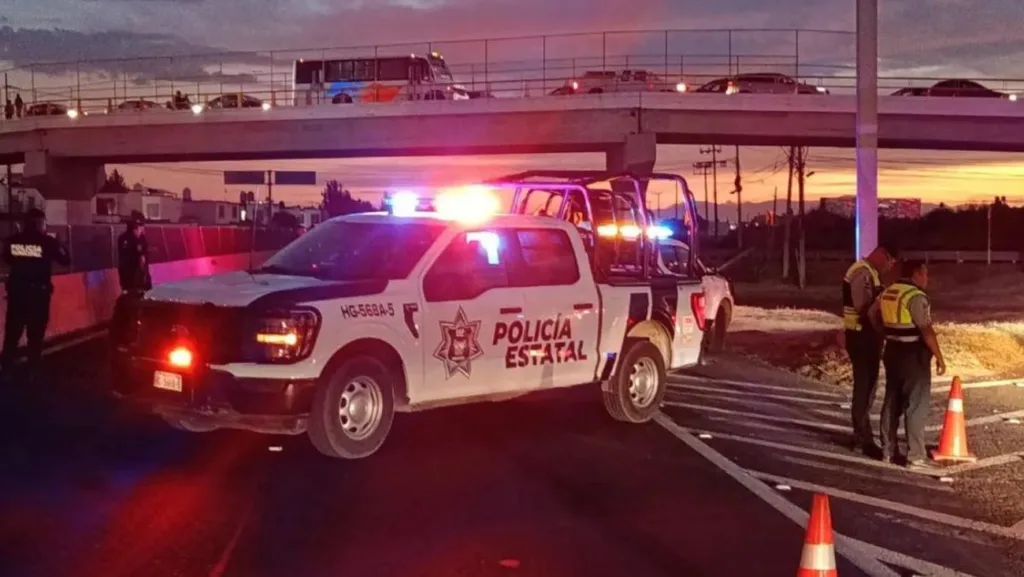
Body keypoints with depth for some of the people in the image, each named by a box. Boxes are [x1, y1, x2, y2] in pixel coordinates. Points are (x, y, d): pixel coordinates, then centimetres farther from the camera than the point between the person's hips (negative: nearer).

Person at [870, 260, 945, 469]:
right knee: (916, 405, -3)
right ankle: (916, 456, -1)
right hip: (913, 356, -9)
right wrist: (939, 356, -14)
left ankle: (888, 451, 19)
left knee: (892, 402, 14)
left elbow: (873, 314, 24)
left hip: (893, 352, 9)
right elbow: (926, 330, -21)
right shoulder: (916, 297, -18)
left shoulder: (887, 293, 9)